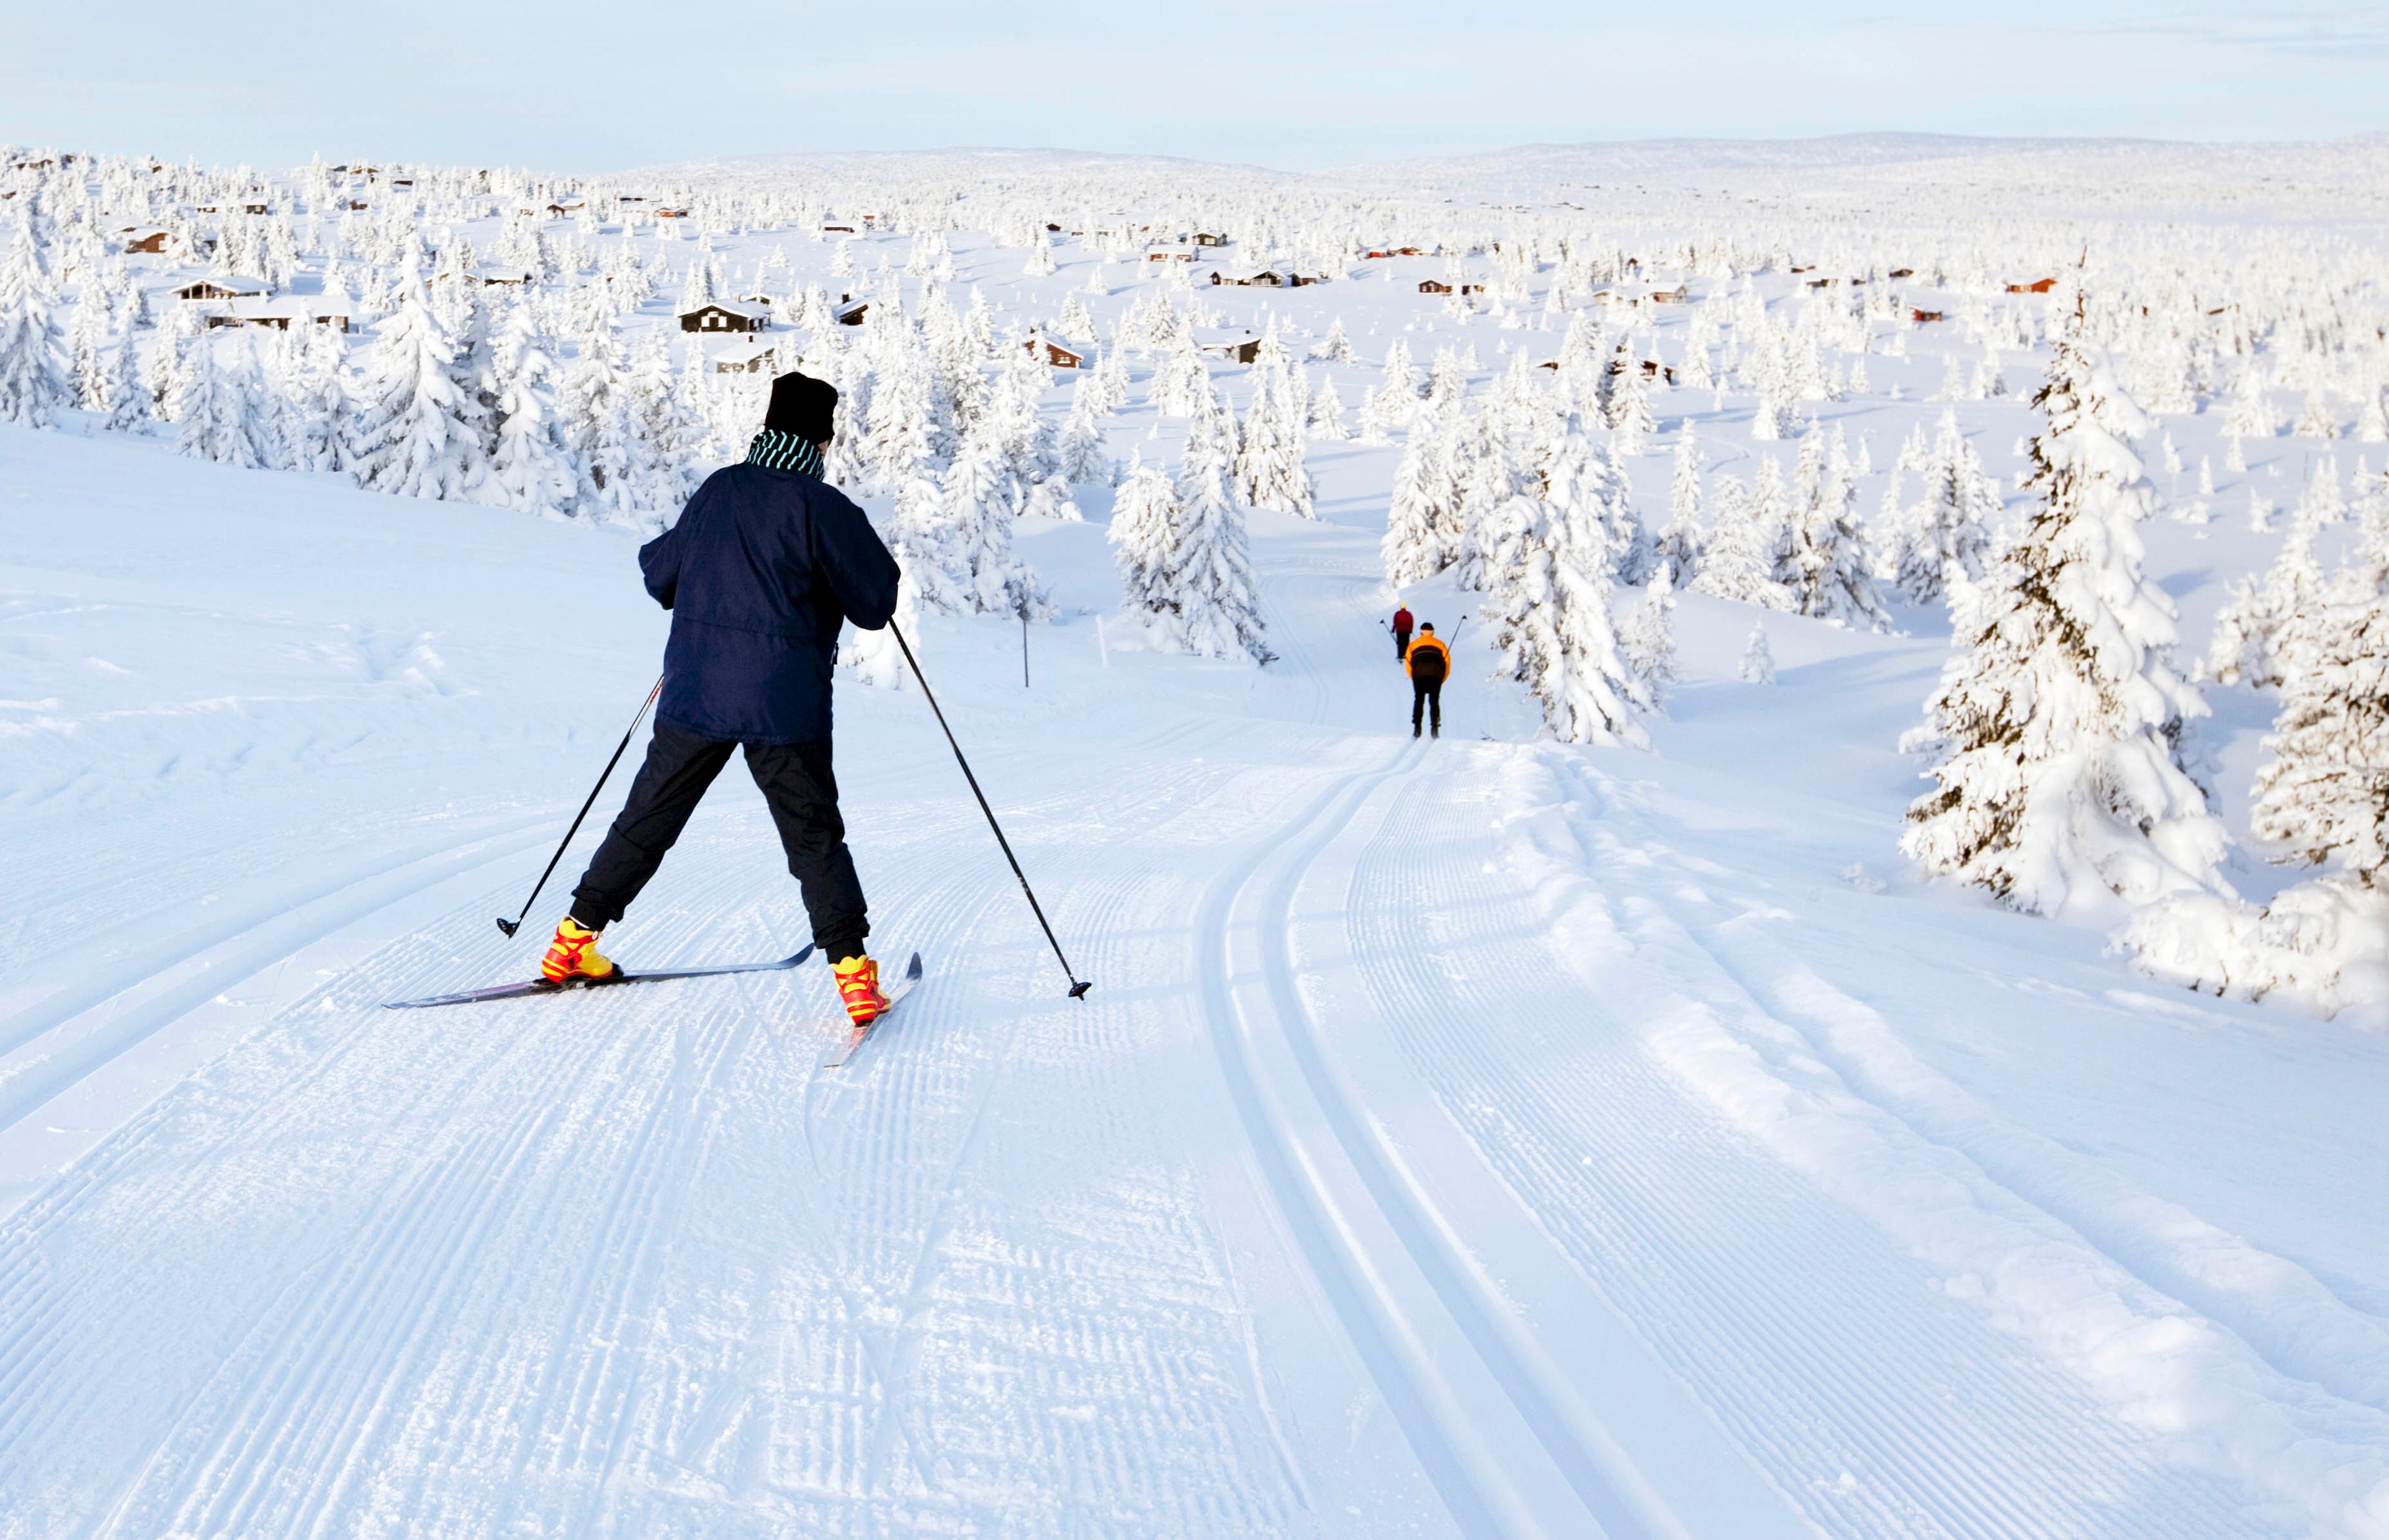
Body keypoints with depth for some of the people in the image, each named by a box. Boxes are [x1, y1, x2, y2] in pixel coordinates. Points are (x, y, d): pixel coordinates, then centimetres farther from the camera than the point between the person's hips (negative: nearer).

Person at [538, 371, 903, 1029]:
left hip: (696, 692, 4)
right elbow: (874, 605, -6)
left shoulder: (718, 489, 5)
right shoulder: (822, 507, -9)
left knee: (647, 819, 15)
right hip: (785, 703, -4)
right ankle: (852, 969, -1)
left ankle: (575, 938, 20)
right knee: (815, 837, 5)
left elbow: (660, 573, 16)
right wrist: (874, 568, 14)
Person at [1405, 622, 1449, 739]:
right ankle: (1435, 727, -5)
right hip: (1436, 675, 0)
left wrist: (1415, 679, 18)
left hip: (1419, 674, 0)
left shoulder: (1413, 644, 22)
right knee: (1434, 701, 7)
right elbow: (1447, 663, 14)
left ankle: (1417, 728, -6)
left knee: (1419, 701, 6)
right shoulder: (1440, 644, 23)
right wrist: (1441, 681, 20)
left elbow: (1408, 664, 11)